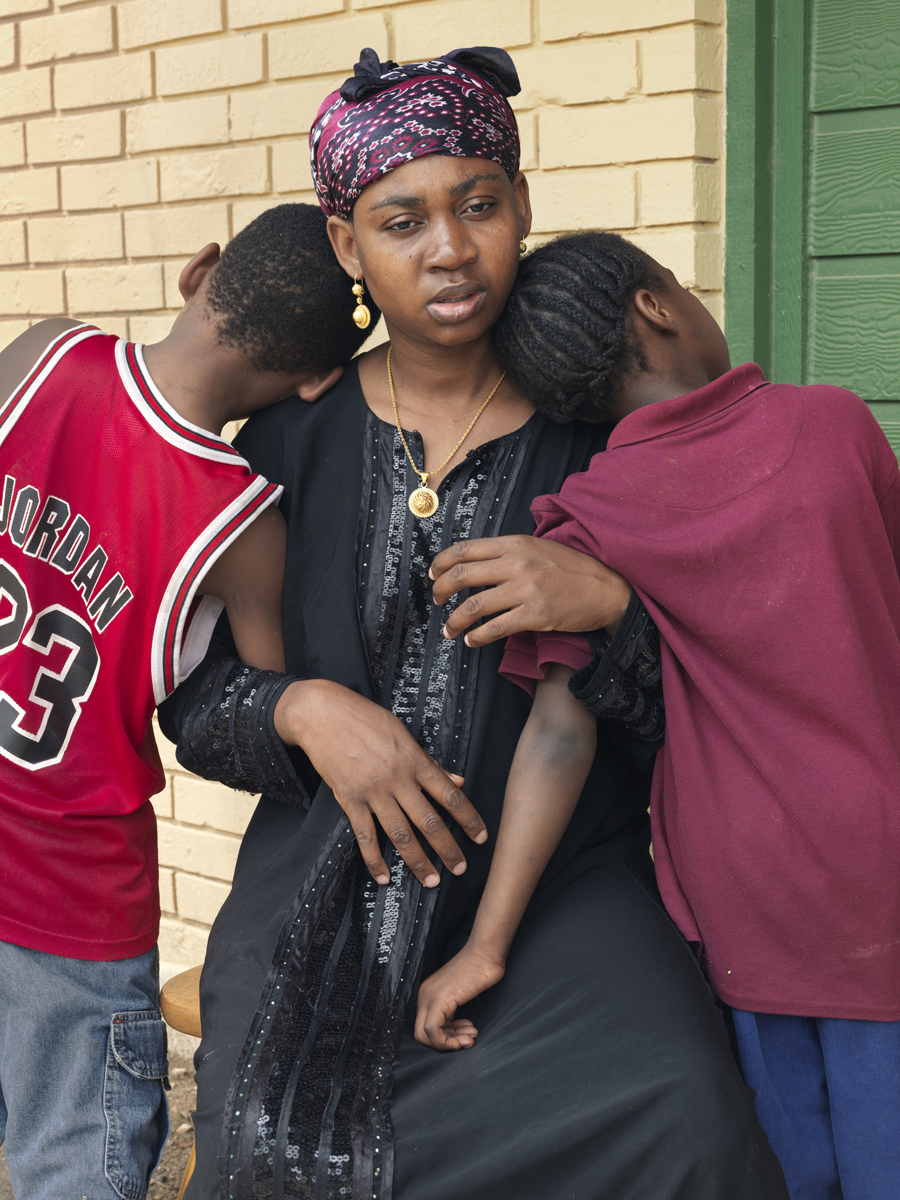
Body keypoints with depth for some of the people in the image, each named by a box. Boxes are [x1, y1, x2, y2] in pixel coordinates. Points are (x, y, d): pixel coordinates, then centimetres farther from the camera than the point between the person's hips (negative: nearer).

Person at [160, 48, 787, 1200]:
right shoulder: (293, 440, 4)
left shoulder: (599, 432, -1)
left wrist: (604, 600, -20)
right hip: (326, 886, 2)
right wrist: (305, 710, -15)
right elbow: (193, 703, 5)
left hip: (562, 877, -1)